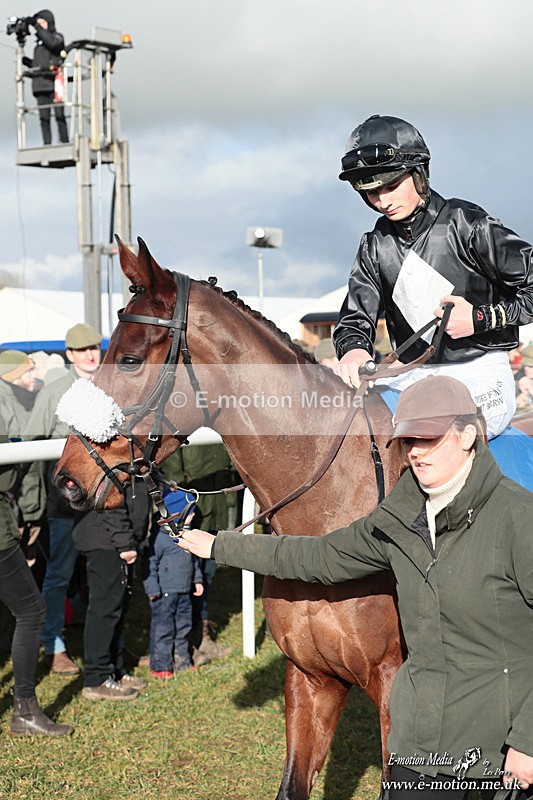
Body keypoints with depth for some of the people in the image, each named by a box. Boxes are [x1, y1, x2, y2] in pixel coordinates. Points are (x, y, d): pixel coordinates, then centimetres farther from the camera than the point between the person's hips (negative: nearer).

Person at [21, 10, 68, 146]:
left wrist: (39, 28, -13)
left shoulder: (57, 36, 7)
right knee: (44, 118, -1)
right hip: (41, 84, 6)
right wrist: (25, 61, 8)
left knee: (59, 116, -11)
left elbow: (52, 43, -18)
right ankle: (47, 145, -3)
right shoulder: (39, 42, 23)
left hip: (54, 83, -6)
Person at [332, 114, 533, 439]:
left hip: (480, 376, -6)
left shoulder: (466, 224, -7)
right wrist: (353, 350, -18)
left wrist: (481, 319, -16)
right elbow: (354, 319, 5)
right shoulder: (375, 246, 8)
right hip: (414, 376, 6)